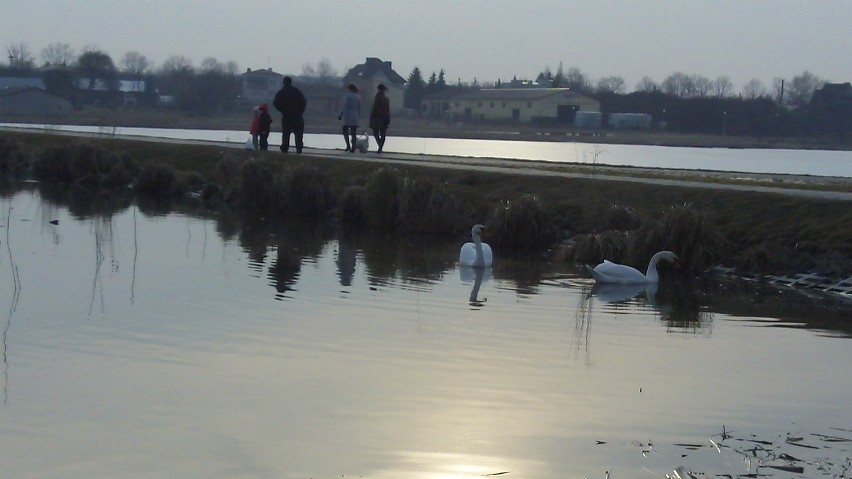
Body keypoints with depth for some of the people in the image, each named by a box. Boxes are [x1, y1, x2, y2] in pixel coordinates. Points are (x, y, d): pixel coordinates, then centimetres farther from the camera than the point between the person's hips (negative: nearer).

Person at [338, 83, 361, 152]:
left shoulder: (347, 95, -6)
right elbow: (359, 108, 12)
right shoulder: (358, 97, 10)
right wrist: (358, 117, 20)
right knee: (353, 133, 5)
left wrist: (340, 115, -5)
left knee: (345, 131, 5)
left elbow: (345, 107, -12)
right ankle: (353, 148, 1)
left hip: (348, 116, -5)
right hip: (355, 117, 5)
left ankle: (348, 145, -10)